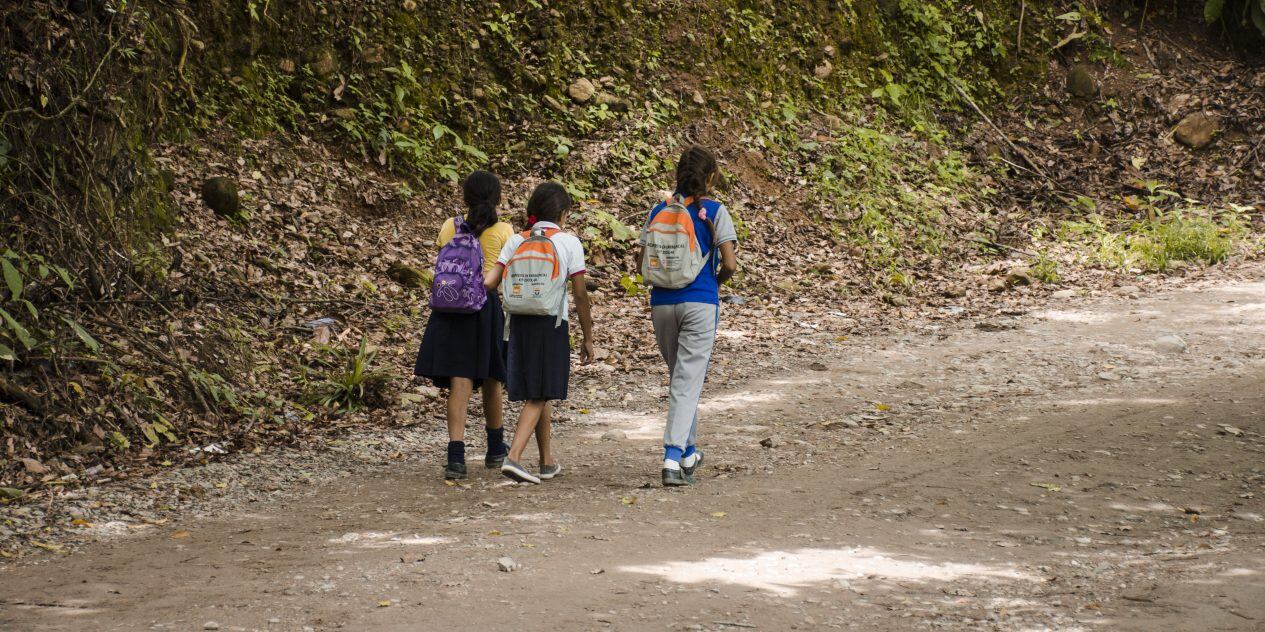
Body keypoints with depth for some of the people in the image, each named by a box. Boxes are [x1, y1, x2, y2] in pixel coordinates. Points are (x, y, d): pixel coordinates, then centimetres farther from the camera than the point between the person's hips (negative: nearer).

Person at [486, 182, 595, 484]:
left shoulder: (516, 241, 5)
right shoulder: (568, 242, -3)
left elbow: (489, 282, -5)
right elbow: (580, 293, -4)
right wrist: (588, 338, 2)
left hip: (519, 322, 4)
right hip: (552, 323, -4)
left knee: (538, 394, 17)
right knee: (538, 397, -3)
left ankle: (548, 462, 27)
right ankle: (513, 457, -19)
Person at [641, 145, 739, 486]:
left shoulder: (659, 210, 6)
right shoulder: (714, 211, -4)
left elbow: (643, 266, 4)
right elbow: (730, 264, -9)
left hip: (662, 302, 4)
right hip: (700, 302, -4)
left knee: (680, 377, 19)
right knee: (688, 381, -6)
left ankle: (688, 451, 31)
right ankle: (672, 459, -17)